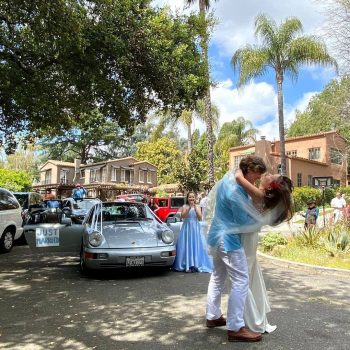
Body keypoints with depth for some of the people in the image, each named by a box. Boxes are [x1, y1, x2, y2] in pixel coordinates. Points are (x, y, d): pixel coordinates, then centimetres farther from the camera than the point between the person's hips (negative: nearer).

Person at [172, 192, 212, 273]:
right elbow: (182, 216, -12)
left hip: (196, 228, 2)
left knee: (196, 246, 0)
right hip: (187, 228, -2)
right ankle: (187, 266, -3)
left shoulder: (197, 207, 8)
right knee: (187, 246, -5)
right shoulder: (184, 207, 2)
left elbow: (200, 218, -3)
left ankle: (196, 265, 6)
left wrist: (195, 208, -12)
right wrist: (189, 208, -21)